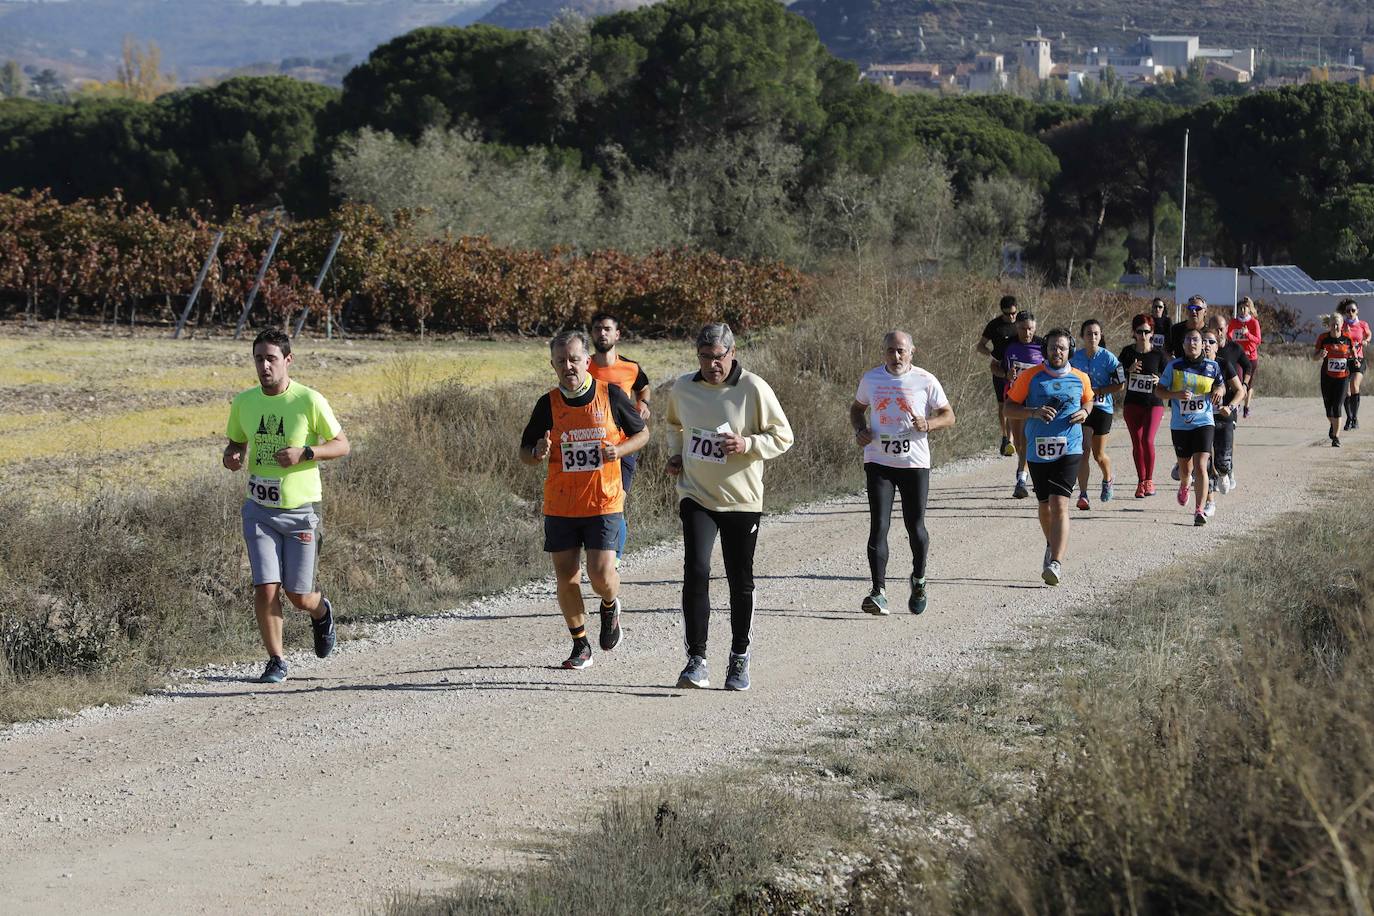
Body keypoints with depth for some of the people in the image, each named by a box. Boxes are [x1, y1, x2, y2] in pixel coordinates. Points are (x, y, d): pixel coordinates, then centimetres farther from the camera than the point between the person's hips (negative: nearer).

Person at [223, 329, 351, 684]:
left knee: (297, 595, 3)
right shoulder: (244, 402, 2)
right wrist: (232, 456, -7)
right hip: (259, 510, 2)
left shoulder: (309, 400, -9)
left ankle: (321, 613, 39)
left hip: (301, 510, -2)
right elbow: (237, 442, 17)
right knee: (265, 588, -10)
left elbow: (342, 445, -3)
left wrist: (304, 453, -19)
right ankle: (276, 661, 6)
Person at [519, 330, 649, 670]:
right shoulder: (547, 404, 0)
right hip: (560, 506, 2)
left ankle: (611, 606, 24)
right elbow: (524, 453, 8)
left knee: (600, 575, -11)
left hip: (603, 503, -2)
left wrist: (619, 450, -11)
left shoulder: (611, 395, -4)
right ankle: (580, 645, 20)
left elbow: (642, 433, 9)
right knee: (566, 579, 2)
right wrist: (539, 454, -16)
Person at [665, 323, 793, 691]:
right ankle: (696, 660, -12)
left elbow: (782, 437, -5)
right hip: (696, 495, 1)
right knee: (696, 572, -15)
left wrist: (746, 444, -21)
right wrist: (676, 453, 7)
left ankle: (739, 658, 25)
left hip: (742, 499, -1)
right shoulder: (682, 388, 2)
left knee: (741, 581, 8)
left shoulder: (754, 389, -10)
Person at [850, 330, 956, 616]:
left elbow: (948, 416, 3)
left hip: (914, 463, -1)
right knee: (878, 526, -10)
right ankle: (879, 592, -12)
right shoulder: (871, 379, 4)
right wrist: (860, 429, -1)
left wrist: (927, 424, -18)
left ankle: (918, 579, 32)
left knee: (916, 528, 4)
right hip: (878, 462, 1)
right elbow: (857, 408, 20)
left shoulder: (925, 381, -2)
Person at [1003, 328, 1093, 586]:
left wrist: (1085, 412, 1)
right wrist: (1034, 412, -15)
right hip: (1038, 451, 2)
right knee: (1045, 506, 16)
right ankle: (1053, 546, 44)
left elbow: (1088, 400, 25)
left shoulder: (1080, 379, 4)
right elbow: (1009, 408, 2)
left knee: (1059, 504, -17)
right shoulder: (1030, 376, -1)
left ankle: (1056, 564, -23)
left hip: (1068, 450, -2)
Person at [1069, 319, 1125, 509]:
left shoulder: (1108, 358, -8)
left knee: (1099, 454, 6)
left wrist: (1097, 391, -14)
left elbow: (1120, 385, -8)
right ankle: (1082, 494, -10)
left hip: (1102, 408, -2)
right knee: (1084, 450, -11)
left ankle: (1107, 480, 39)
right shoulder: (1075, 357, 2)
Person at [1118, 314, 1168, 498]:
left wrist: (1159, 381, -15)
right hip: (1132, 403, 2)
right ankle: (1141, 482, 14)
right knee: (1137, 443, 4)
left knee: (1148, 440, -16)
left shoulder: (1158, 354, -2)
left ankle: (1149, 480, 0)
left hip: (1153, 403, -2)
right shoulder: (1128, 352, 3)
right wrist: (1130, 370, -12)